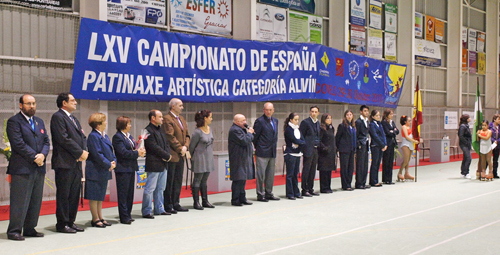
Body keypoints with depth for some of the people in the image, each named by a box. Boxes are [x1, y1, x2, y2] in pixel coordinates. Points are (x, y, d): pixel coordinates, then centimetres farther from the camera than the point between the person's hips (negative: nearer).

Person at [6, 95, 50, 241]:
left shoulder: (39, 122, 19)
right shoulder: (14, 121, -4)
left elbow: (46, 142, 14)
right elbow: (18, 143, -13)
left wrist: (43, 155, -5)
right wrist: (34, 157, -14)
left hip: (39, 168, 7)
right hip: (22, 167, -7)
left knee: (35, 201, 9)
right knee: (20, 201, -5)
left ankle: (29, 229, 17)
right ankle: (14, 230, 3)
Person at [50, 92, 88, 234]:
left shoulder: (74, 119, 21)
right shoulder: (58, 117, -7)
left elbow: (82, 136, 17)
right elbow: (64, 139, -16)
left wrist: (84, 151, -3)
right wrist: (80, 153, -13)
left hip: (76, 163, 9)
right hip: (64, 163, -8)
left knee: (74, 194, 10)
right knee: (63, 194, -3)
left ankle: (71, 222, 18)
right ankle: (62, 224, 4)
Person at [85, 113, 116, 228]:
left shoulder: (105, 136, 14)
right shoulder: (93, 136, -15)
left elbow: (110, 151, 17)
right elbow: (97, 154, -19)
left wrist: (114, 161, -1)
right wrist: (109, 164, -16)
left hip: (104, 171, 9)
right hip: (95, 171, -9)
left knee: (101, 196, 15)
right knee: (94, 197, 0)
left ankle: (100, 218, 22)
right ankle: (95, 219, 6)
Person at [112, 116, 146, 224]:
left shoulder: (129, 136, 15)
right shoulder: (117, 137, -11)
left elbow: (133, 149, 18)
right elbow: (123, 152, -19)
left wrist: (140, 150, -4)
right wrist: (137, 153, -15)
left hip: (131, 168, 9)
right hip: (122, 169, -8)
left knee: (130, 192, 12)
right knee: (123, 193, -3)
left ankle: (128, 215, 20)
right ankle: (124, 217, 2)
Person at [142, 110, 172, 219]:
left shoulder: (161, 130, 17)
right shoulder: (148, 131, -12)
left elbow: (166, 144, 17)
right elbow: (154, 147, -18)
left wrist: (167, 154, -3)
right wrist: (167, 156, -13)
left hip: (163, 164, 9)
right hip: (153, 164, -9)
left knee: (160, 189, 14)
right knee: (150, 188, -4)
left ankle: (159, 209, 23)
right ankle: (146, 212, 2)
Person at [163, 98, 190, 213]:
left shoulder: (182, 119, 17)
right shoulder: (167, 119, -11)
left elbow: (186, 135, 17)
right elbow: (170, 137, -16)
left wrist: (185, 146, 0)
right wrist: (180, 148, -11)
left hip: (180, 156, 9)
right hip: (172, 155, -9)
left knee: (178, 181, 12)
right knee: (169, 181, -2)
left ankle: (175, 204, 20)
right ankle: (168, 205, 4)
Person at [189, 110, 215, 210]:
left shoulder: (210, 129, 7)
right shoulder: (197, 132, -16)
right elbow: (191, 146, -8)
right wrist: (192, 158, 2)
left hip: (208, 158, 7)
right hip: (200, 159, -7)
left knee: (204, 181, 13)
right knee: (197, 180, 0)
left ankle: (205, 201, 18)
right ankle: (196, 202, 6)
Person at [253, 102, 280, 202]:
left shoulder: (275, 121, 13)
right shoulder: (260, 121, -10)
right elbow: (254, 136, -8)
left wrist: (274, 146, 15)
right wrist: (256, 148, -2)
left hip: (272, 152, 7)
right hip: (262, 152, -7)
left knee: (270, 175, 12)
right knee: (261, 174, -3)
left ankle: (269, 193, 21)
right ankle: (260, 195, 5)